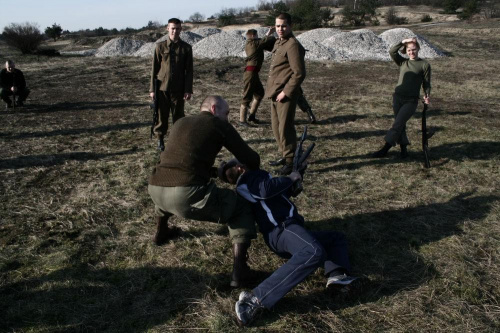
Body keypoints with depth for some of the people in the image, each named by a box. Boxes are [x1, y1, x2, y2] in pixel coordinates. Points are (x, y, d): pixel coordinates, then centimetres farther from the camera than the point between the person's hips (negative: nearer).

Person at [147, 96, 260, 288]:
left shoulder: (180, 123, 27)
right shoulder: (219, 125, 10)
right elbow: (251, 159, 12)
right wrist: (256, 173, 36)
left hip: (155, 190, 6)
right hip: (188, 194, -6)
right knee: (242, 208, 15)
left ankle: (161, 233, 54)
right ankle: (239, 271, 4)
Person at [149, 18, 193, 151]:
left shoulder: (186, 48, 2)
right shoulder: (160, 46, 3)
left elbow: (189, 70, 2)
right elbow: (154, 68, 4)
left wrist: (188, 90, -5)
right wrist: (152, 89, -1)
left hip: (178, 89, 0)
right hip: (162, 88, 0)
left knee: (178, 115, 6)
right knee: (162, 115, 5)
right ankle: (160, 140, 20)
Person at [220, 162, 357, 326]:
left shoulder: (248, 186, 31)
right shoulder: (254, 176, 2)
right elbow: (266, 190, -20)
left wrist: (291, 184, 26)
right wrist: (290, 178, -7)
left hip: (282, 231, 10)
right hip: (282, 228, -10)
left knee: (337, 238, 18)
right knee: (314, 252, -40)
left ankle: (335, 275, -17)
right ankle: (256, 299, -40)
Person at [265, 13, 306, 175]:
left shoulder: (292, 45, -14)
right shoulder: (278, 43, 15)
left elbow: (299, 73, -20)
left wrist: (286, 92, -20)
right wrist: (273, 90, 14)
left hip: (286, 94, -9)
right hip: (275, 93, 10)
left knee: (285, 127, -5)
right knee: (276, 126, 15)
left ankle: (291, 161, 5)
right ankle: (284, 156, 28)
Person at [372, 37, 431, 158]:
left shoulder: (424, 65, 2)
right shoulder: (402, 62, 10)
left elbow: (426, 83, 2)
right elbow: (392, 52, -4)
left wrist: (427, 95, -14)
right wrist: (403, 42, -12)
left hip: (411, 100, -4)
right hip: (398, 97, 4)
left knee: (397, 125, -11)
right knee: (400, 125, 7)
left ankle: (385, 150, -9)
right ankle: (404, 149, 19)